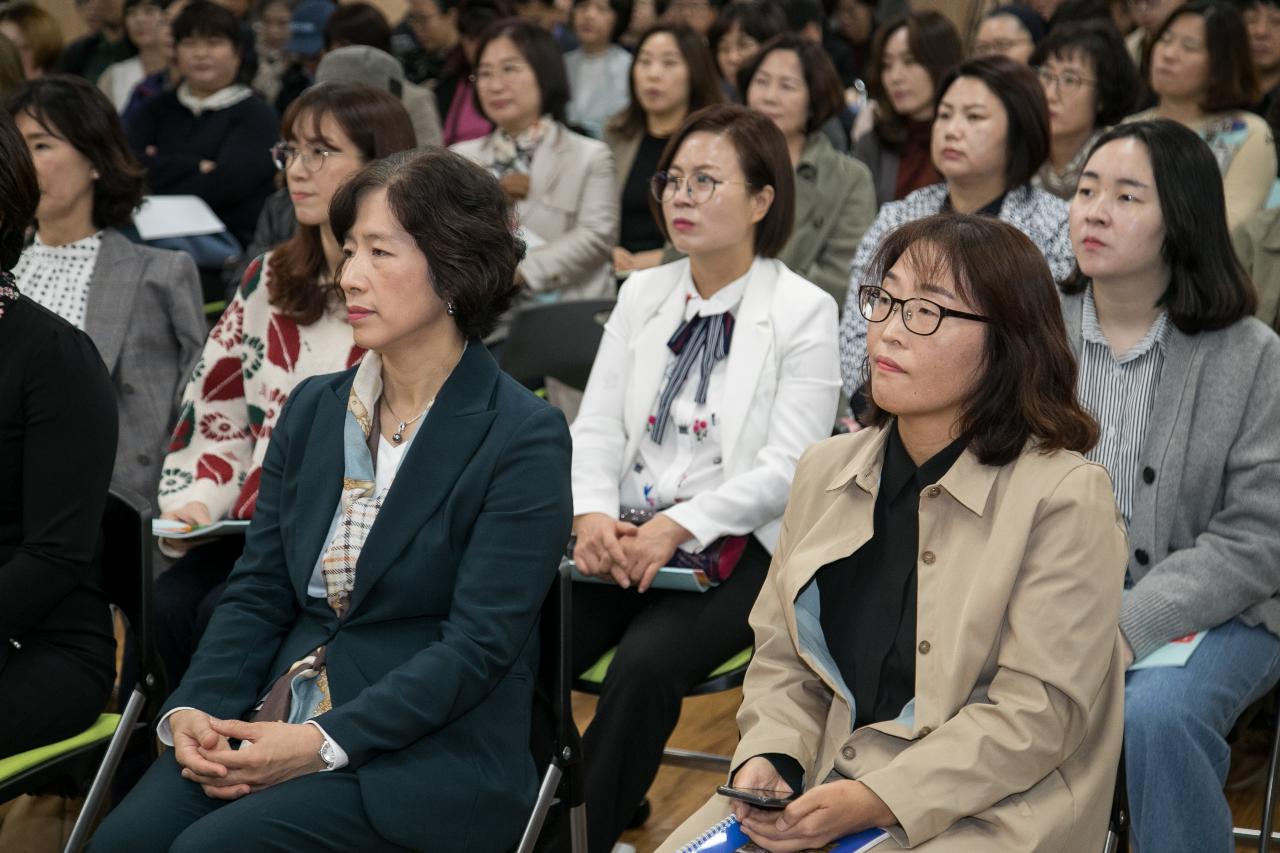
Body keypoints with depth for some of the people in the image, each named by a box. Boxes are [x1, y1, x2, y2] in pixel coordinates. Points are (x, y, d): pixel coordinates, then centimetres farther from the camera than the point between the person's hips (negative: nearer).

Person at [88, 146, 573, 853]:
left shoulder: (525, 438, -8)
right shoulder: (312, 410, 12)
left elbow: (480, 642, -14)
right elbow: (258, 594, 10)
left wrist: (325, 742, -20)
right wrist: (192, 710, -9)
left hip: (433, 760, -5)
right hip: (277, 726, 5)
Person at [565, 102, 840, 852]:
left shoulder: (804, 311, -3)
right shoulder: (643, 294, 12)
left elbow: (788, 466, -10)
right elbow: (598, 425, 9)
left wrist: (678, 525, -21)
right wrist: (593, 513, -12)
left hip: (737, 549, -4)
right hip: (624, 537, 4)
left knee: (647, 663, -31)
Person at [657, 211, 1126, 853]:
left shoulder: (1065, 497, -9)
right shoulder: (827, 470, 11)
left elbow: (1035, 711, -13)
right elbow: (782, 663, 14)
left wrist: (876, 801, -20)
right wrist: (767, 759, -7)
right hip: (819, 786, 6)